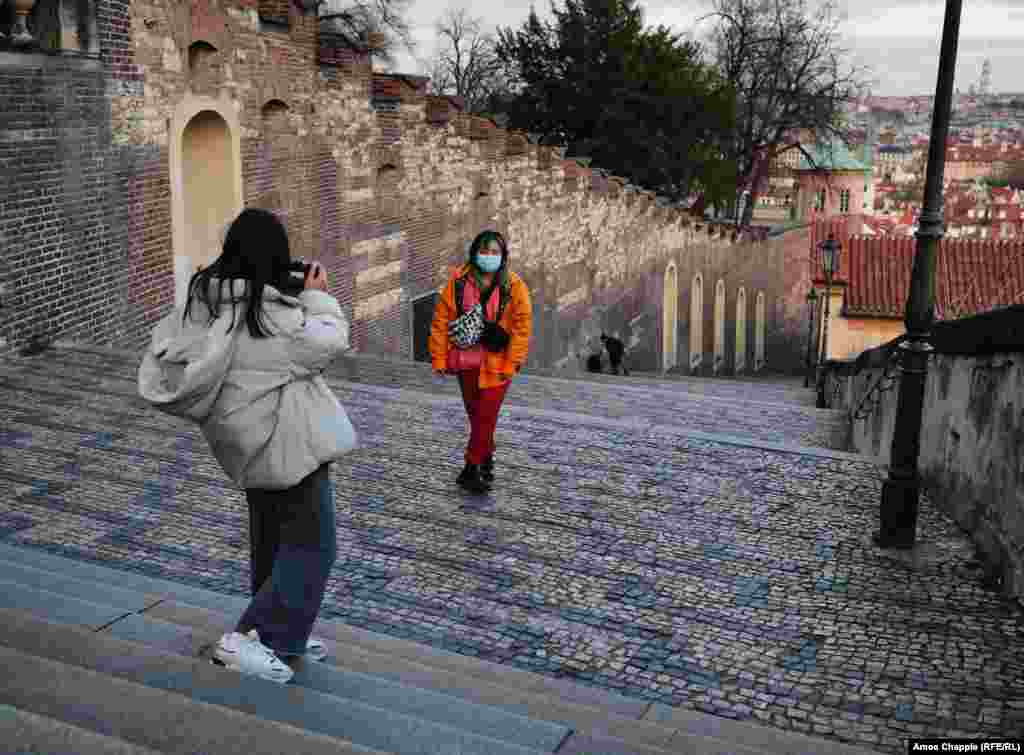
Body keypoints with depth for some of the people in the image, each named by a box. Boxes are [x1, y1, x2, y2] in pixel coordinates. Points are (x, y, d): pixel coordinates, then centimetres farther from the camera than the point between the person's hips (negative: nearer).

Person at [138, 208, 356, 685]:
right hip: (288, 443, -8)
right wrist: (317, 295, 1)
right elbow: (330, 341, -12)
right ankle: (245, 639, 1)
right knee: (312, 545, 2)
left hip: (252, 443, 9)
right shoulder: (273, 314, -23)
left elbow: (161, 366, 3)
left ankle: (283, 637, 33)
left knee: (272, 539, 20)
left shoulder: (202, 303, -1)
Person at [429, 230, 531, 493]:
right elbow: (441, 321, 0)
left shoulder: (514, 287, -7)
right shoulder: (457, 282, -3)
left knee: (485, 416, -4)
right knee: (475, 414, 15)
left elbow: (522, 326, -8)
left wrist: (511, 363, -13)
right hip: (466, 361, 3)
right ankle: (486, 457, 35)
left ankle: (472, 468, 5)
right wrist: (439, 358, -3)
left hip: (496, 363, -3)